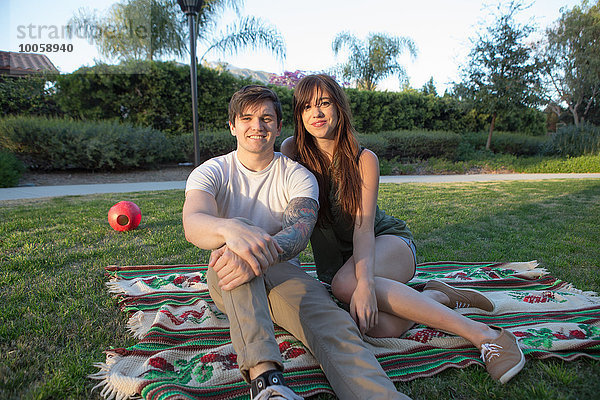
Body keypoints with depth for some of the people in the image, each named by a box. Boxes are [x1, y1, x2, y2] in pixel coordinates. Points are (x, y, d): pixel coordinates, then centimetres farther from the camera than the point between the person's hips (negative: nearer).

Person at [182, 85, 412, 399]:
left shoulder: (298, 176, -1)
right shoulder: (211, 173, -2)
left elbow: (299, 231, -22)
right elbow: (192, 223, -25)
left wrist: (263, 254, -47)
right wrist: (232, 230, -51)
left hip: (282, 272, 1)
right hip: (227, 283, 0)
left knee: (333, 324, -31)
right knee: (238, 226, -35)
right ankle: (263, 374, -48)